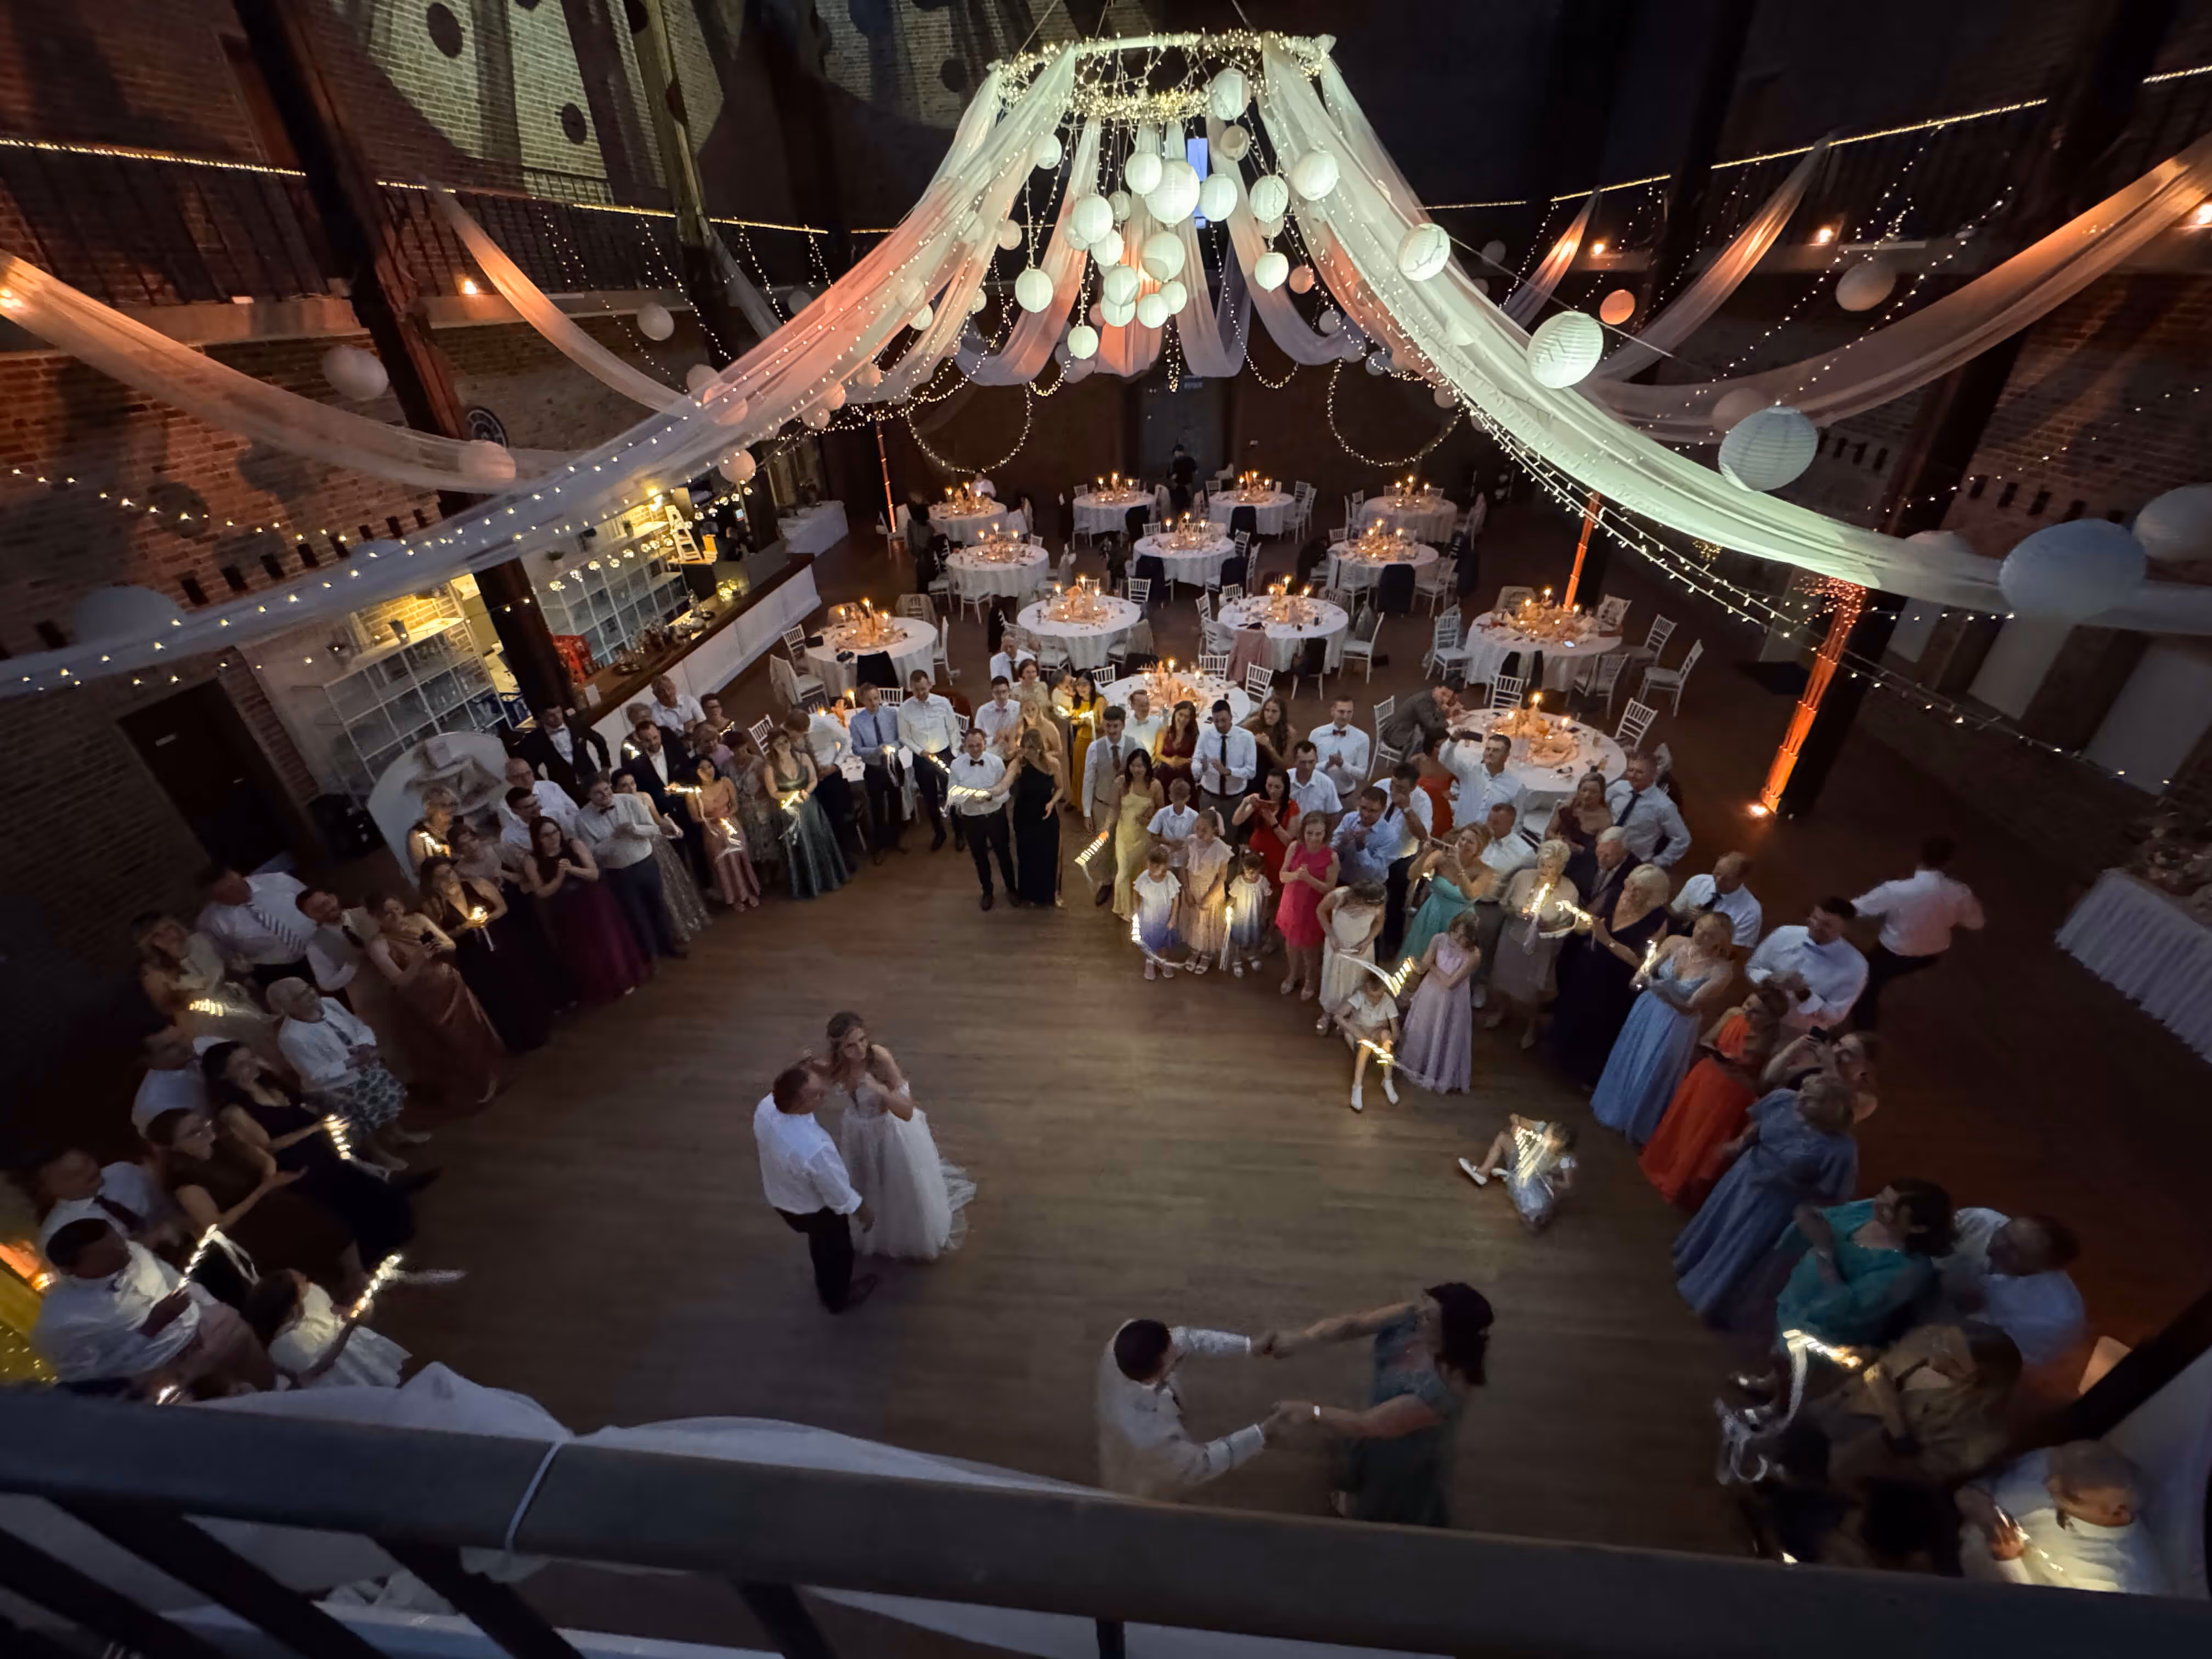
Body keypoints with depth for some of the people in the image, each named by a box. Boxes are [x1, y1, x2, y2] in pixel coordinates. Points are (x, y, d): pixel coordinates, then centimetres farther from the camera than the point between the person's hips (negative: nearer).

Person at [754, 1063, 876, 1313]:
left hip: (778, 1194, 6)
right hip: (813, 1210, -6)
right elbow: (839, 1194, -28)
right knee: (836, 1251, 28)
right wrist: (863, 1213, -7)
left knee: (820, 1243, 36)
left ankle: (825, 1284, 65)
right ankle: (837, 1297, 58)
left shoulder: (766, 1105, -27)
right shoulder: (815, 1150, -47)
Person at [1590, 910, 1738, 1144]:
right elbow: (1647, 969, -2)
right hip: (1646, 1012, 4)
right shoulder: (1676, 943, -12)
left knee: (1652, 1076, 12)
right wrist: (1641, 976, -25)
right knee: (1626, 1062, 21)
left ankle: (1638, 1125, 38)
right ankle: (1613, 1107, 47)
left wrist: (1658, 987, -37)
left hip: (1676, 1026, -4)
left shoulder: (1721, 970, -23)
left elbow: (1690, 1006, -23)